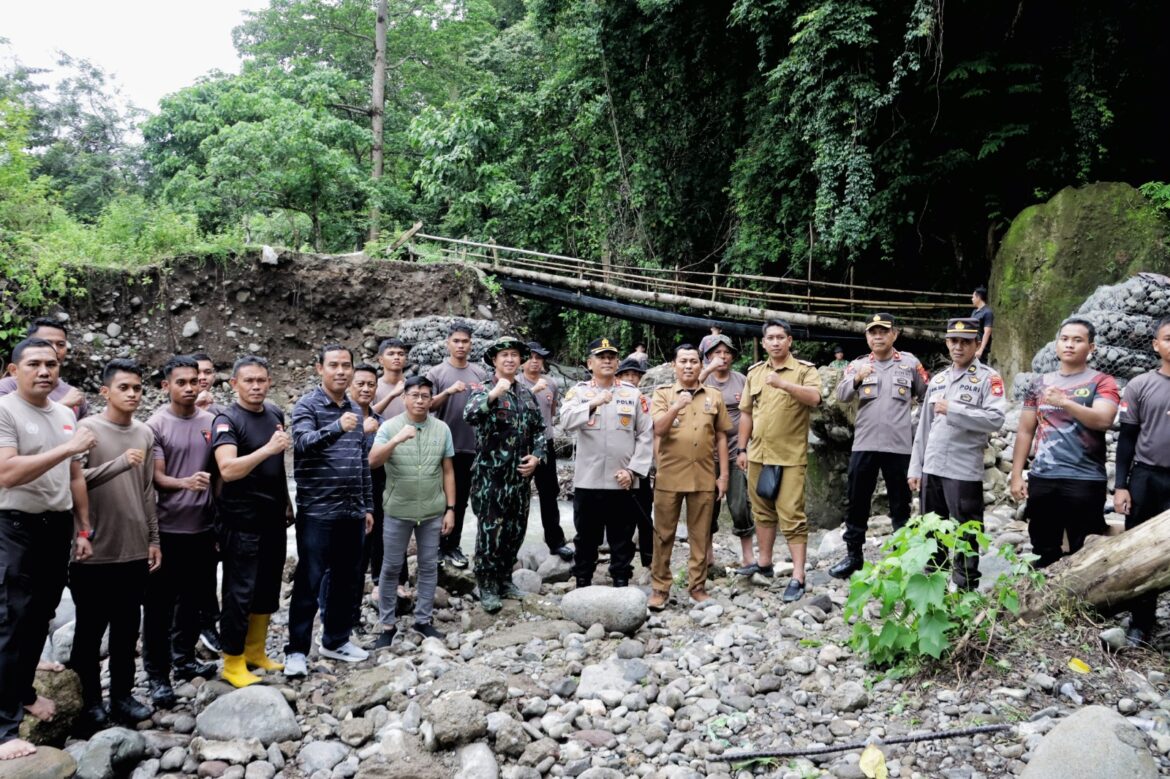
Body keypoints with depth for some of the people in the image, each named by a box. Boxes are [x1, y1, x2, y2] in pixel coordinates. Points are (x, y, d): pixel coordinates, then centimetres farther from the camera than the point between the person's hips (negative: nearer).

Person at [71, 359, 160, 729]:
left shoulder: (145, 433, 8)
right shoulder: (87, 429, -7)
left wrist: (153, 539, 11)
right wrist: (121, 462, -27)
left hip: (134, 550, 4)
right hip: (95, 551, -4)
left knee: (127, 629, 11)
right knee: (90, 630, 7)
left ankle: (122, 694, 22)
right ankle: (89, 699, 20)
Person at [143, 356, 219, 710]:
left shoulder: (210, 422, 5)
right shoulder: (156, 425, -6)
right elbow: (155, 477, -11)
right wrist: (185, 482, -32)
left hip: (203, 527, 4)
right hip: (167, 529, -4)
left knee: (192, 598, 15)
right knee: (160, 605, 3)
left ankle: (184, 659, 29)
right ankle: (157, 674, 11)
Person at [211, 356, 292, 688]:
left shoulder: (275, 414, 9)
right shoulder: (227, 420, -12)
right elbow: (228, 469, -26)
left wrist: (287, 501, 19)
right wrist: (268, 449, -30)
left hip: (273, 517, 7)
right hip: (241, 521, -7)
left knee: (268, 588, 14)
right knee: (239, 592, 0)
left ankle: (255, 651, 29)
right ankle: (233, 663, 12)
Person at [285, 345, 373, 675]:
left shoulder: (356, 410, 12)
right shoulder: (307, 406, -6)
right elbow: (303, 442, -26)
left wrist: (368, 506, 16)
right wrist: (337, 428, -42)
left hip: (352, 511, 6)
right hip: (317, 511, -6)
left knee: (346, 579, 13)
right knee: (309, 582, 0)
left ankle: (336, 641, 27)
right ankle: (297, 650, 11)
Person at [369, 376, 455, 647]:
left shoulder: (442, 429, 0)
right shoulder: (389, 427, -5)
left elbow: (448, 471, 4)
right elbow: (373, 462, -17)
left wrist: (450, 508, 1)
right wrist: (396, 440, -32)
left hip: (432, 512, 2)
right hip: (397, 511, -2)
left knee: (429, 566, 10)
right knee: (391, 567, 7)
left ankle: (423, 620, 24)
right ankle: (388, 624, 20)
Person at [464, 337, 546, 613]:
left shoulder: (527, 395, 12)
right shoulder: (483, 391, -5)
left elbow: (539, 429, 16)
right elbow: (470, 416, -25)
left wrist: (536, 456, 1)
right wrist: (494, 393, -37)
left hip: (521, 474, 6)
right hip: (491, 474, -5)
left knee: (516, 529, 12)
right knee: (490, 531, -2)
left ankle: (505, 578, 26)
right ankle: (487, 586, 8)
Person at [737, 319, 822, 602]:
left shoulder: (805, 370, -3)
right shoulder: (754, 372, 12)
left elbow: (814, 398, -22)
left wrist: (783, 383, -33)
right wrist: (742, 449, 11)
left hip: (791, 456, -5)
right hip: (758, 454, 5)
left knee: (792, 516, -6)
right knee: (763, 512, 15)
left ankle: (798, 577, -2)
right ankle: (764, 565, 29)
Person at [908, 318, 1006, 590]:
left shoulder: (988, 378, -3)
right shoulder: (937, 380, 15)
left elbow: (996, 419, -18)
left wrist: (953, 410, -19)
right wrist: (915, 468, 11)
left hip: (964, 470, -6)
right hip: (931, 468, 6)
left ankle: (966, 590, 10)